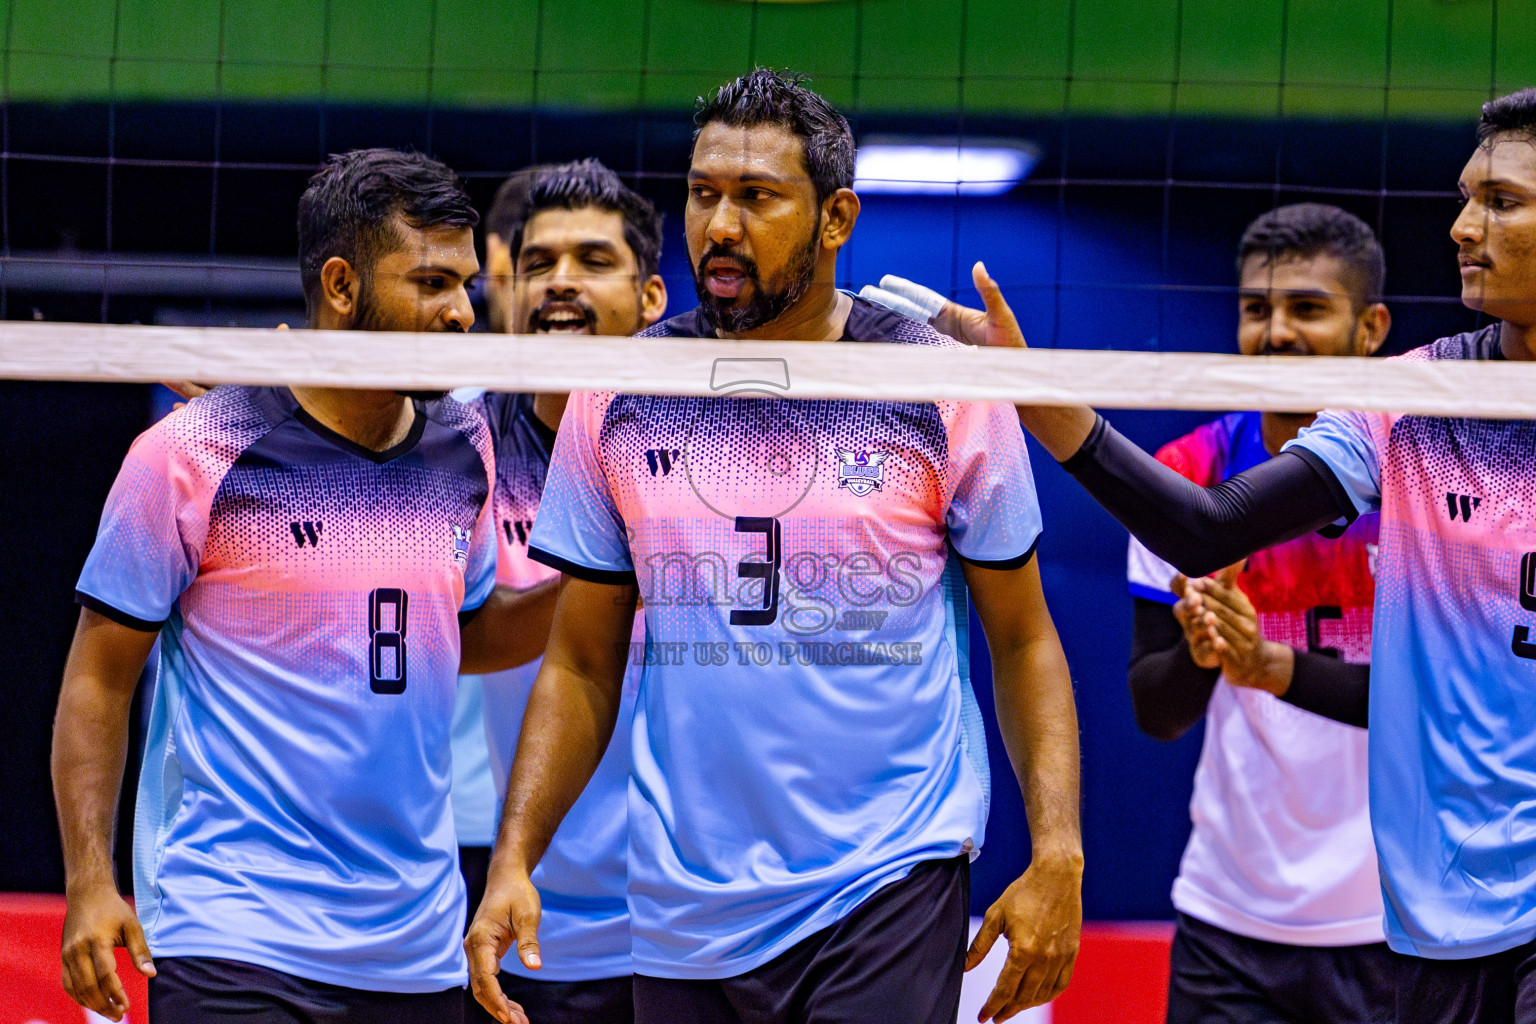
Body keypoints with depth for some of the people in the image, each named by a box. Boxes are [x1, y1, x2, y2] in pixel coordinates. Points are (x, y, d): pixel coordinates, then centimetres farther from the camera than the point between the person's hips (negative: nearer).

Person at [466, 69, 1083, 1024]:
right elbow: (582, 664, 9)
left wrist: (1058, 855, -7)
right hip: (682, 911, 3)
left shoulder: (946, 389, -2)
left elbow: (1023, 640, 3)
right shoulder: (618, 400, 4)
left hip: (893, 889, -3)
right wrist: (515, 857, -1)